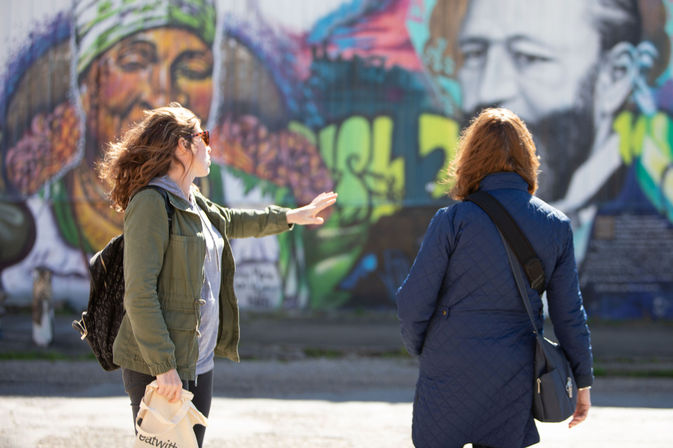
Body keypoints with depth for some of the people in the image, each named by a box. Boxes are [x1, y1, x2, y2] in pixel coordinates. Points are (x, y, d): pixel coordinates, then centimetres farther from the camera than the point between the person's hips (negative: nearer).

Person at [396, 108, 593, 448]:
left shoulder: (453, 220, -10)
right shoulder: (556, 225, -1)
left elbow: (413, 303, -8)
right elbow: (569, 313, 3)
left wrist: (418, 347, 13)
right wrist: (583, 380, 14)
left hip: (450, 370, -3)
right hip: (513, 378, 3)